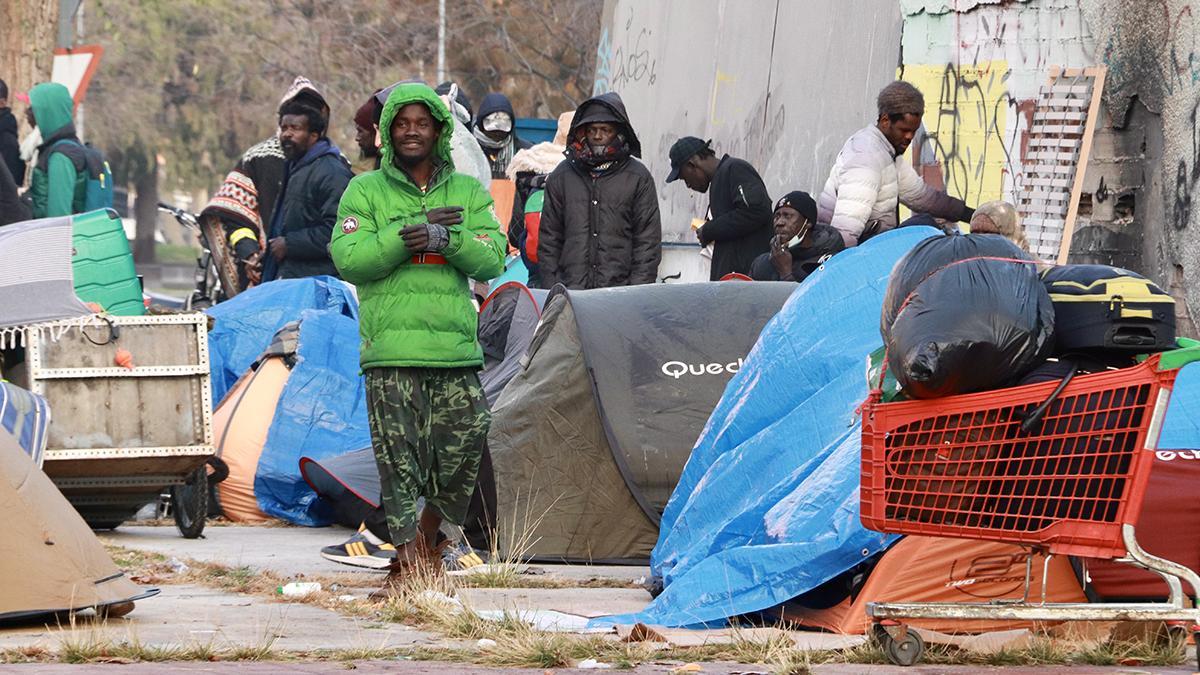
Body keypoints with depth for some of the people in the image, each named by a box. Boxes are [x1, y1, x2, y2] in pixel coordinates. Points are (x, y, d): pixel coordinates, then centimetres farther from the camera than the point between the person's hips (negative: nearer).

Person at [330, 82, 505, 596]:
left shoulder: (469, 193, 14)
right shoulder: (366, 192, 8)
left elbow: (491, 261, 3)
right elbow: (348, 259, -6)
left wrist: (447, 238, -15)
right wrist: (414, 231, -14)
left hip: (457, 349, 2)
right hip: (390, 351, -2)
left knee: (465, 445, -3)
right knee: (399, 459, -7)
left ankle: (425, 538, 19)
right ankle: (409, 559, -2)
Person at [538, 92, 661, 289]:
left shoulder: (638, 178, 7)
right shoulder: (562, 177, 13)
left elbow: (648, 242, 5)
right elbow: (548, 239, 15)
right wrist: (552, 290, 5)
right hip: (570, 293, 2)